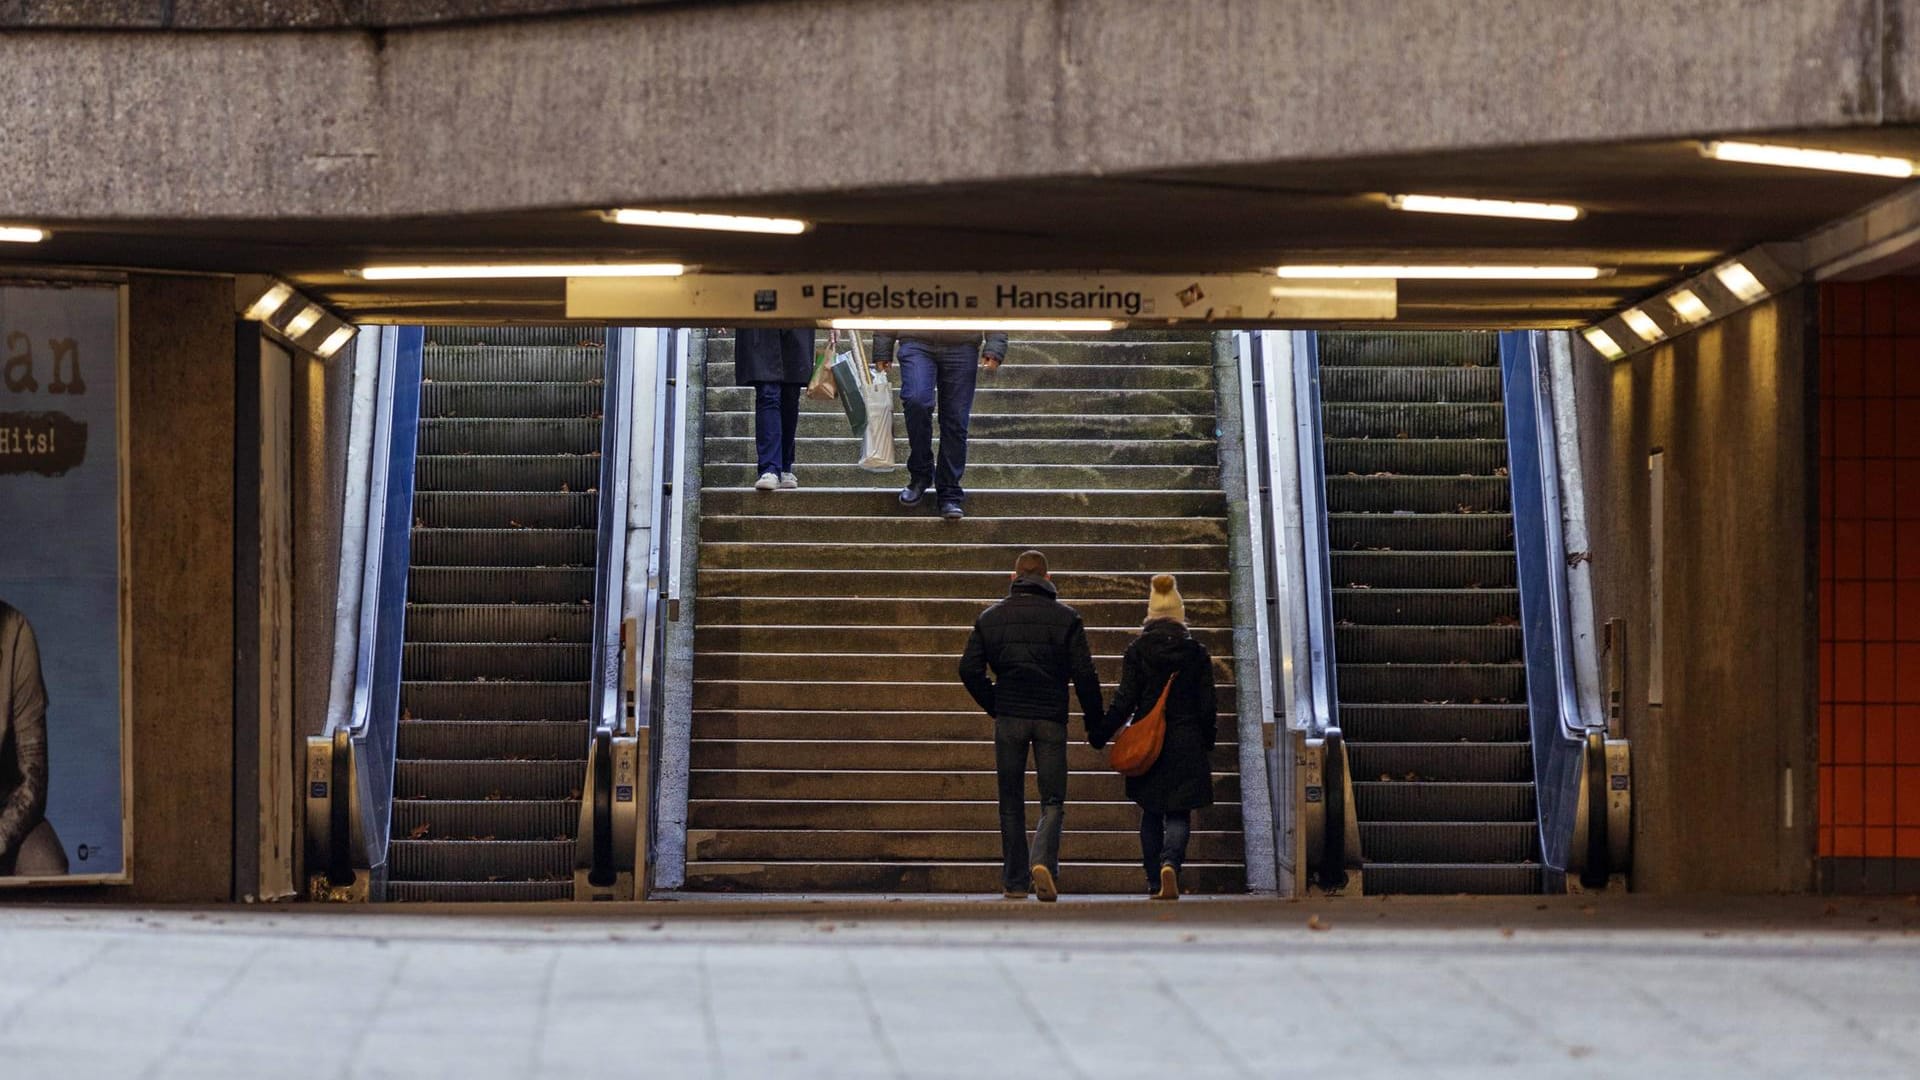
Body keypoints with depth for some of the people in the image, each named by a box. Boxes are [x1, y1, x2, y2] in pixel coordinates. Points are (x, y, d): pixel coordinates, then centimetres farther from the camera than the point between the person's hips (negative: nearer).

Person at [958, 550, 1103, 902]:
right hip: (1051, 719, -1)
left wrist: (994, 706, 13)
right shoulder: (1065, 617, -1)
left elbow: (969, 670, 1)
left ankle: (1014, 882, 10)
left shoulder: (990, 617, 5)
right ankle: (1043, 862, -22)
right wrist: (1093, 720, 7)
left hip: (1008, 718, 1)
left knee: (1011, 804, 10)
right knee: (1052, 802, 2)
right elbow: (1084, 673, -4)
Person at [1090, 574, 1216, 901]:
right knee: (1179, 813, 2)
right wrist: (1208, 741, 16)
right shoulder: (1196, 653, -2)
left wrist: (1099, 736, 5)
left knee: (1151, 815, 13)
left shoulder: (1137, 651, -4)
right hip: (1186, 746, 0)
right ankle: (1170, 863, -25)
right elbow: (1207, 705, 2)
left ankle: (1155, 883, 13)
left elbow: (1124, 701, -5)